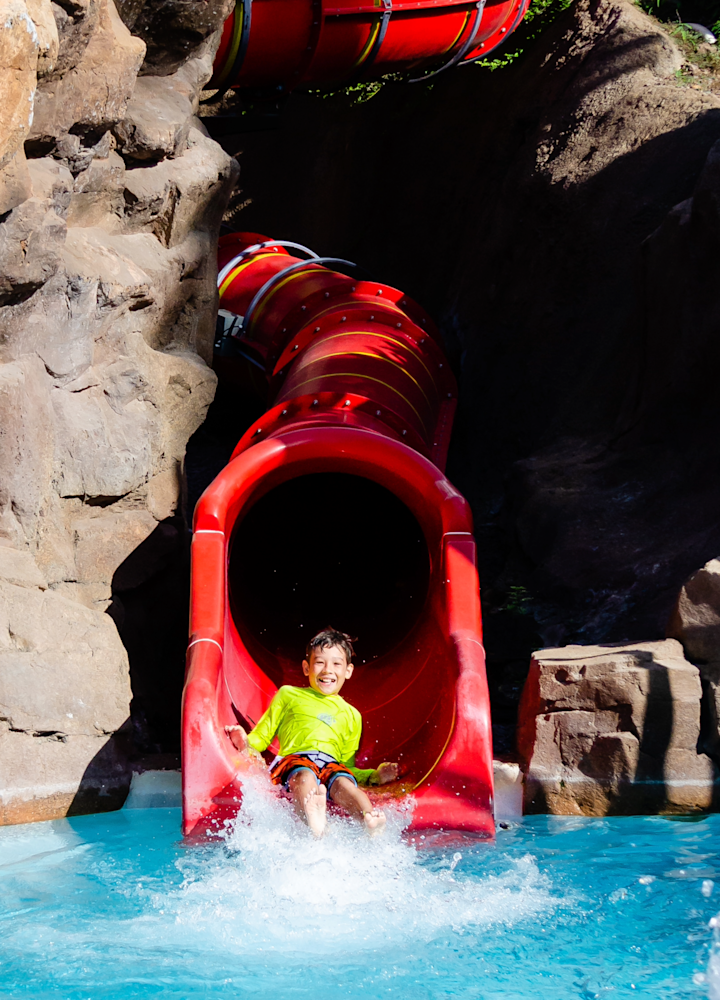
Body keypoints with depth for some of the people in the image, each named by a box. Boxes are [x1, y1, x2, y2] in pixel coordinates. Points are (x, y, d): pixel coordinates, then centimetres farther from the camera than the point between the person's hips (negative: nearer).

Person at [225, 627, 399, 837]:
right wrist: (245, 742, 3)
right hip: (294, 759, -2)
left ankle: (370, 821, -65)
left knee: (343, 783, -35)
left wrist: (375, 776, 13)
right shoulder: (288, 695, 27)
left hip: (333, 764, 2)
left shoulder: (351, 714, 33)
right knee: (305, 777, -39)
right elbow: (262, 737, 25)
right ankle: (314, 821, -72)